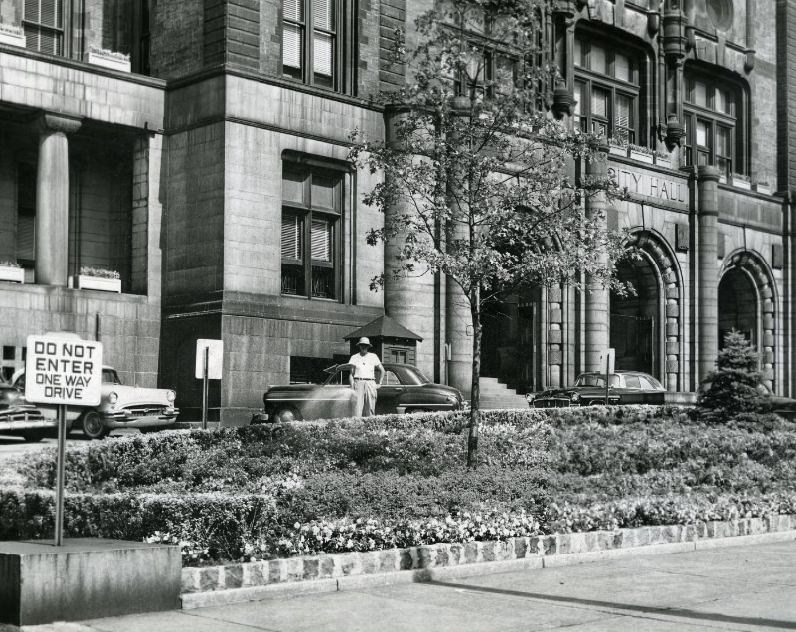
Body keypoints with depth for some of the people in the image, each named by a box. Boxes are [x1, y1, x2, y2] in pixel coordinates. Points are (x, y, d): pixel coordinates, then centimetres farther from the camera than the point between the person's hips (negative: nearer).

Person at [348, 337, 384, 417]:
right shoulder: (354, 357, 10)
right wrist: (352, 386, -2)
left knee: (370, 409, -2)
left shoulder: (373, 356, 12)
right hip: (358, 383, -1)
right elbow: (351, 374, 9)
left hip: (370, 384, 1)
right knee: (357, 407, -12)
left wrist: (379, 383, 11)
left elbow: (382, 370, 19)